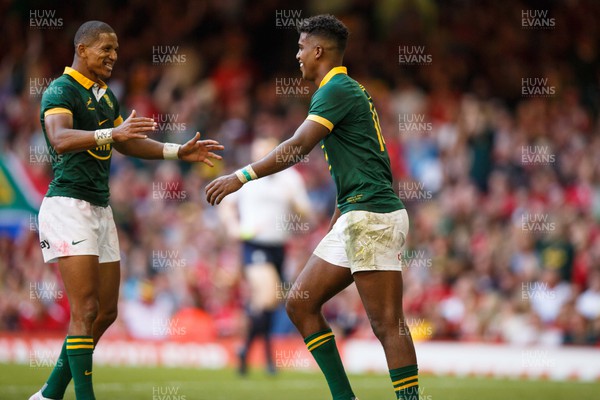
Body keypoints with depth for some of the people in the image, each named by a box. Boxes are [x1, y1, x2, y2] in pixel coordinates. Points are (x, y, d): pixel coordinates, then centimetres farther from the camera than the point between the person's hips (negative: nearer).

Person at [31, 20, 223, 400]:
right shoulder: (61, 90, -11)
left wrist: (179, 152, 21)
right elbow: (60, 138, -30)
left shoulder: (106, 96, 17)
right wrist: (111, 132, -45)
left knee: (105, 312, 8)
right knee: (85, 310, -15)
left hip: (100, 209, 9)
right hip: (68, 206, -9)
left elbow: (127, 143, 30)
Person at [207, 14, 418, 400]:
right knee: (300, 304, 8)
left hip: (372, 216, -10)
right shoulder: (349, 89, 20)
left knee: (387, 324, -11)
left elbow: (297, 147, -21)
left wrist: (241, 176, -20)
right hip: (355, 219, 10)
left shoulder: (337, 89, -10)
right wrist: (339, 218, 30)